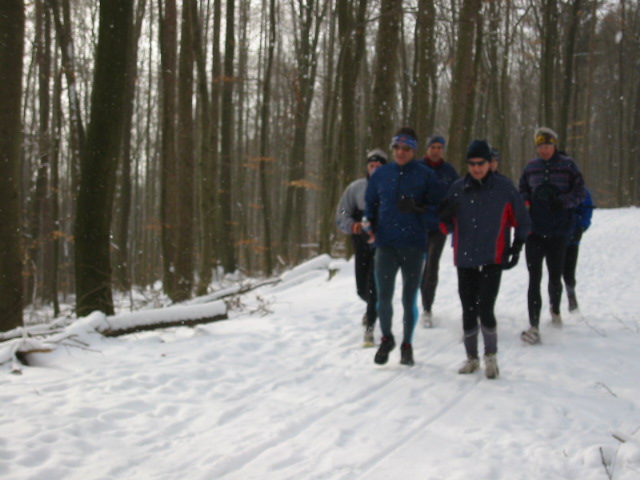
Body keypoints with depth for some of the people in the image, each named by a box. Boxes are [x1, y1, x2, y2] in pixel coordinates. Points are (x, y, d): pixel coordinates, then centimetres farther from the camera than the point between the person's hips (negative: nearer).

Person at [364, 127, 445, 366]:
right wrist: (370, 226, 3)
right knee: (384, 297, -1)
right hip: (386, 244, 2)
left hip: (414, 245, -2)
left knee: (409, 299, 6)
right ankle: (386, 339, 24)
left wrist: (417, 209, -16)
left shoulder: (425, 175, -1)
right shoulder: (380, 174, 8)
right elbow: (370, 203, 19)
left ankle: (407, 345, 23)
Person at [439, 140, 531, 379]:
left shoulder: (504, 187, -2)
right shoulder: (457, 189, 4)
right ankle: (472, 357, 24)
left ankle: (491, 357, 6)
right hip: (465, 260, 3)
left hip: (493, 260, -3)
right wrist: (445, 215, -11)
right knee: (468, 311, 8)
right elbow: (449, 224, 11)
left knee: (485, 308, -12)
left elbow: (522, 221, 6)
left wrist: (516, 247, -3)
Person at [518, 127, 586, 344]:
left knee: (555, 277, 13)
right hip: (534, 231, 1)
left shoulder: (568, 165, 0)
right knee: (534, 278, -5)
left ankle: (555, 310, 42)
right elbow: (521, 191, 16)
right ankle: (534, 326, -6)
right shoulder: (530, 167, 8)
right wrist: (525, 201, -6)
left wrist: (562, 201, -18)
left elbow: (580, 192, 0)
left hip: (558, 231, -1)